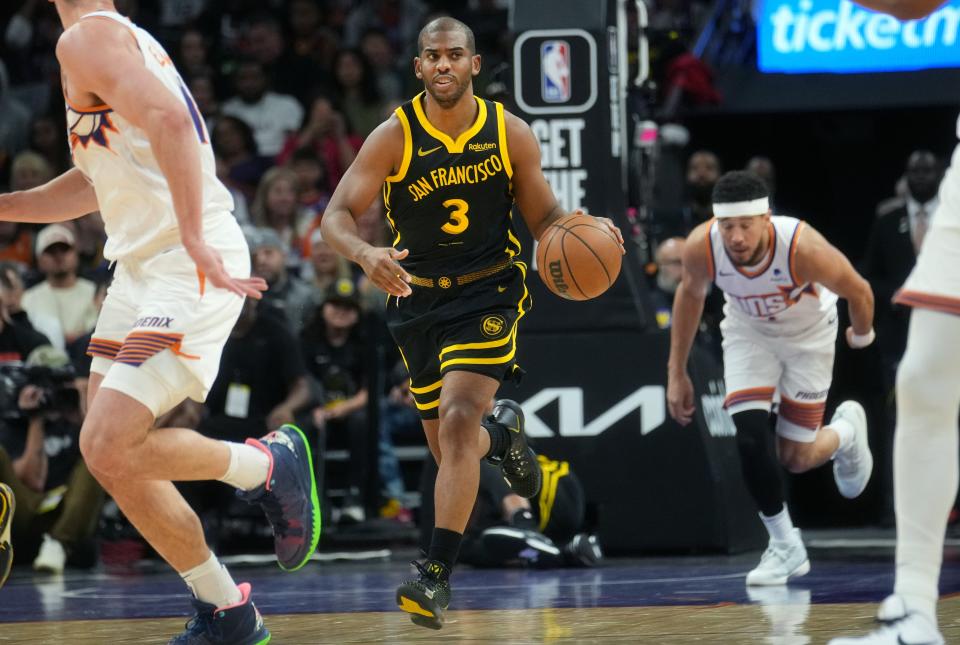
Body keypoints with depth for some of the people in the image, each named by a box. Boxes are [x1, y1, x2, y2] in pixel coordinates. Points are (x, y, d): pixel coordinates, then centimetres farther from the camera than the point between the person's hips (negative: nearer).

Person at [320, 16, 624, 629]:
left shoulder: (510, 133, -7)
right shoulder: (395, 136, -11)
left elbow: (545, 218, 3)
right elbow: (336, 217, -16)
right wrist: (365, 253, -38)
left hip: (488, 293, -2)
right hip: (418, 298, 2)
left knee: (458, 422, -22)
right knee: (449, 450, 12)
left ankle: (437, 577, -21)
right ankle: (503, 433, 51)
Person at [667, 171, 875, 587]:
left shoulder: (802, 248, -39)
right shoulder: (701, 248, -30)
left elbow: (858, 292, -18)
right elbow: (691, 293, -5)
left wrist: (862, 336, 2)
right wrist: (676, 372, -2)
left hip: (808, 333, -2)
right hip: (748, 331, 2)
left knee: (797, 459, 2)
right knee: (749, 438, -17)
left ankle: (847, 431, 39)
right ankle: (786, 549, 2)